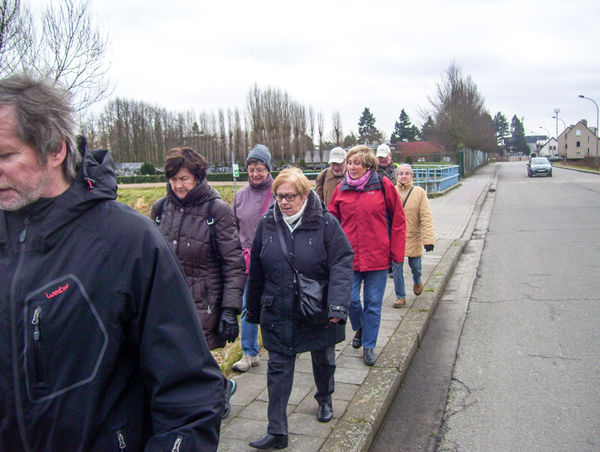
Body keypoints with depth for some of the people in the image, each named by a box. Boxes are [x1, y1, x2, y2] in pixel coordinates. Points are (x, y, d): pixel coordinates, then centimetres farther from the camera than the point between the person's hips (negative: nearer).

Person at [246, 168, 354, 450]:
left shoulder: (326, 223, -13)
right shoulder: (267, 224, -3)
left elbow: (342, 265, -17)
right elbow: (256, 270, 6)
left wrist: (337, 306, -29)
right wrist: (253, 309, 11)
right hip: (278, 311, 2)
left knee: (323, 360, 20)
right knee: (278, 368, 4)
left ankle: (324, 400, 50)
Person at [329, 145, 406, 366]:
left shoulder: (383, 185, -4)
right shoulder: (341, 189, 3)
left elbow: (398, 220, -1)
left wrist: (396, 253, -4)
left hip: (377, 256, -2)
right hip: (349, 256, 2)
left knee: (373, 303, 8)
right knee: (350, 299, 5)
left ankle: (369, 346, 25)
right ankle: (359, 328, 37)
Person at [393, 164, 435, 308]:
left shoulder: (419, 192, -2)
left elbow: (426, 217, -6)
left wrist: (429, 239, -13)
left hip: (413, 237, 0)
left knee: (415, 265, 10)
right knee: (397, 267, 0)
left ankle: (417, 282, 45)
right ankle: (400, 297, 15)